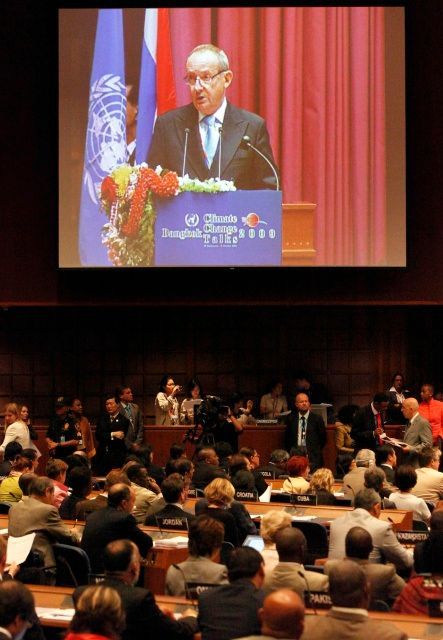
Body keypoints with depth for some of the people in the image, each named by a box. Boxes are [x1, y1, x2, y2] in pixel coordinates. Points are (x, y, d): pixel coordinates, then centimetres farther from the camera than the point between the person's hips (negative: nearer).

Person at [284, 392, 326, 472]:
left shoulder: (317, 419, 4)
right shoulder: (291, 419, 10)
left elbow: (323, 439, 8)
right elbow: (287, 438, 17)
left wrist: (315, 452, 3)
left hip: (313, 458, -1)